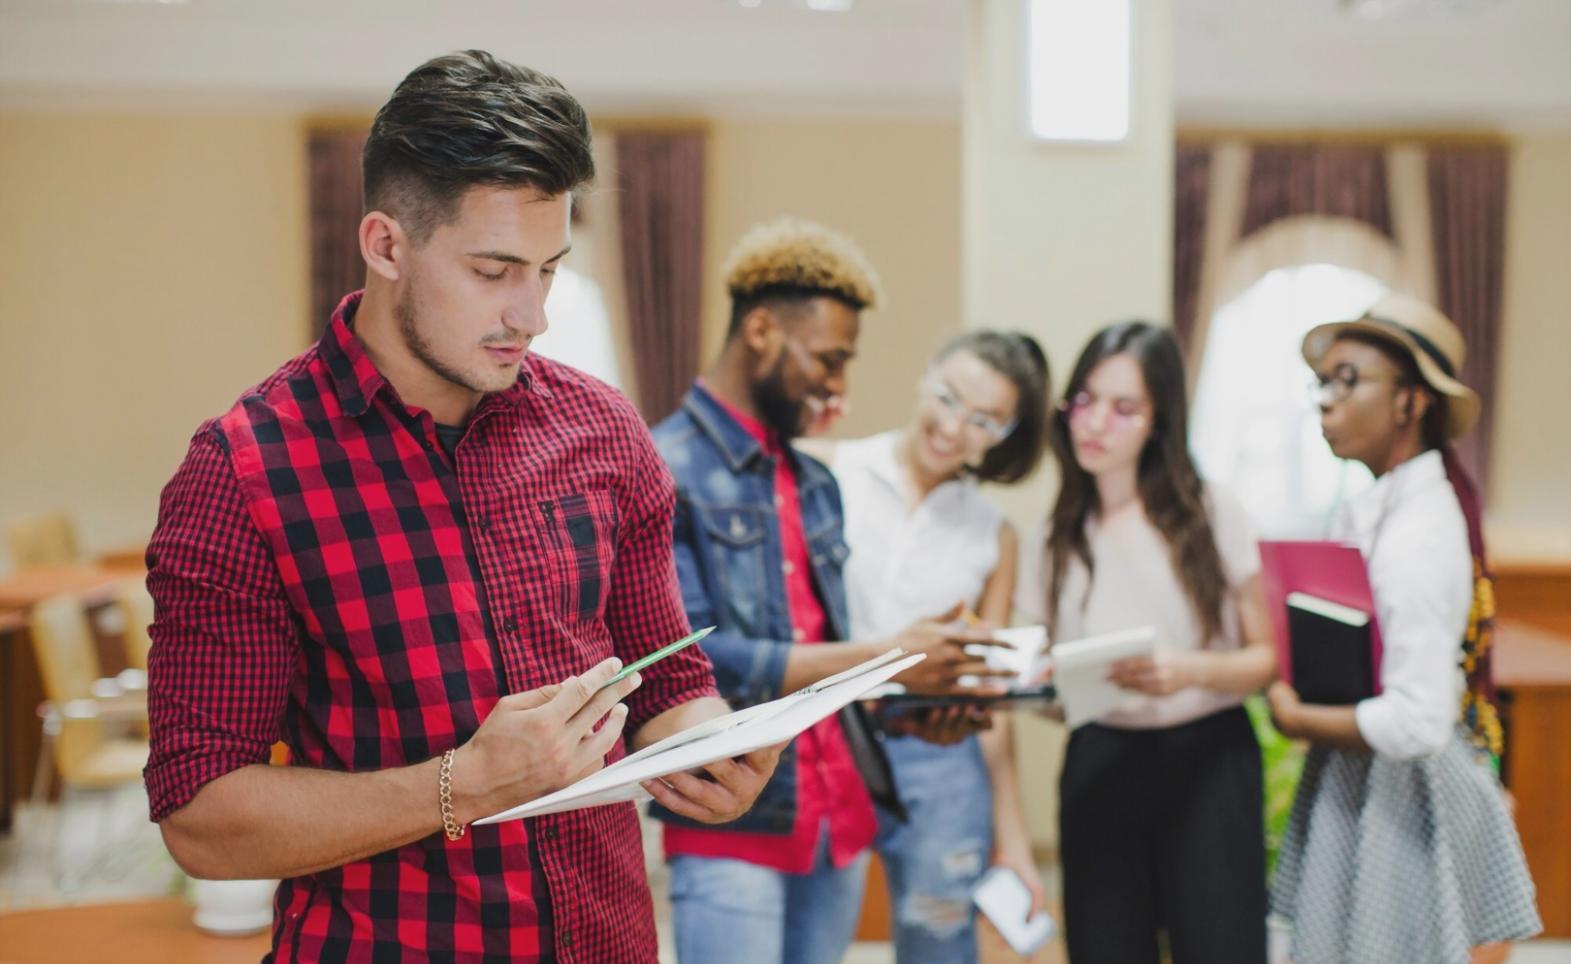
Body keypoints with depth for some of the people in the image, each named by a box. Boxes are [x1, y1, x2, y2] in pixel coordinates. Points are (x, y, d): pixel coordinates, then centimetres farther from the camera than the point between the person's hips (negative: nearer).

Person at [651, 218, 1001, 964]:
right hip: (732, 828, -7)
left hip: (839, 814, 7)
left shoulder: (815, 482, 14)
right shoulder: (665, 471, -10)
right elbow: (696, 659, -18)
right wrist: (884, 658, -17)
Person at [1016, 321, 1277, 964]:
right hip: (1098, 770, 3)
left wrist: (1192, 671, -20)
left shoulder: (1210, 514, -3)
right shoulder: (1055, 538, 7)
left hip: (1208, 765, -2)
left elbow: (1267, 658, 0)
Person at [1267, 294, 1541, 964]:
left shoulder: (1416, 535, -22)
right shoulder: (1375, 509, 5)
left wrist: (1295, 719, -14)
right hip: (1365, 789, 8)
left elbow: (1417, 724, -27)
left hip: (1398, 800, -8)